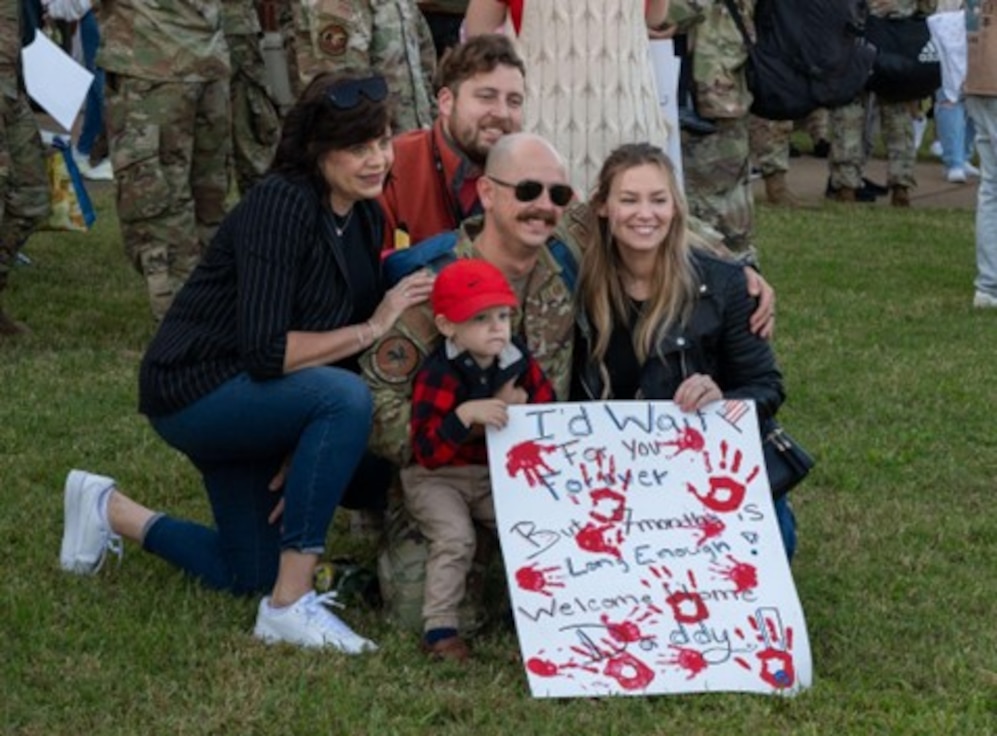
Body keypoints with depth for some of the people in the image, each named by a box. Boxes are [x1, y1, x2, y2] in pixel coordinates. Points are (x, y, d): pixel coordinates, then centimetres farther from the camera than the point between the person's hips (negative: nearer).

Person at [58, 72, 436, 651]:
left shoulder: (365, 216, 0)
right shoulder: (282, 206, -25)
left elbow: (332, 352, 4)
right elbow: (266, 352, -31)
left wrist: (306, 452, -6)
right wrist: (372, 329, -25)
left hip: (249, 398, 9)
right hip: (196, 389, -9)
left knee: (248, 576, 18)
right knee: (347, 398, -35)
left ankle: (109, 510, 38)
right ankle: (291, 606, -28)